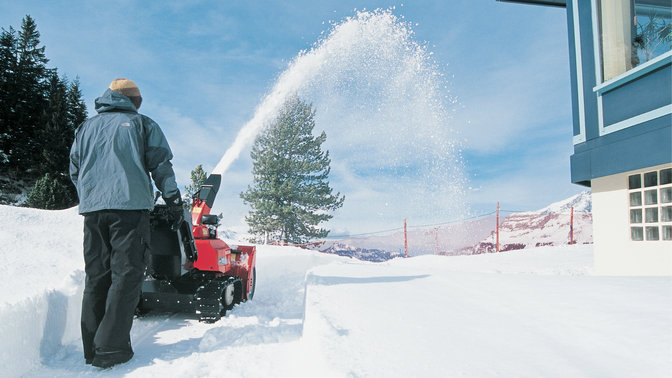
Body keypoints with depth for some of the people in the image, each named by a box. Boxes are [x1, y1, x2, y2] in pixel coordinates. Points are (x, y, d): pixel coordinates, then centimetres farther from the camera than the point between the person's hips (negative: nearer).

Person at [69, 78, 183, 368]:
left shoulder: (85, 128, 22)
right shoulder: (141, 124, 10)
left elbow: (75, 172, 21)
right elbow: (161, 165, 3)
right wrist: (174, 200, 8)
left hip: (92, 209, 5)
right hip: (130, 206, -5)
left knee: (96, 276, 7)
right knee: (126, 275, -5)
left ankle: (92, 348, 8)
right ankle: (110, 349, -9)